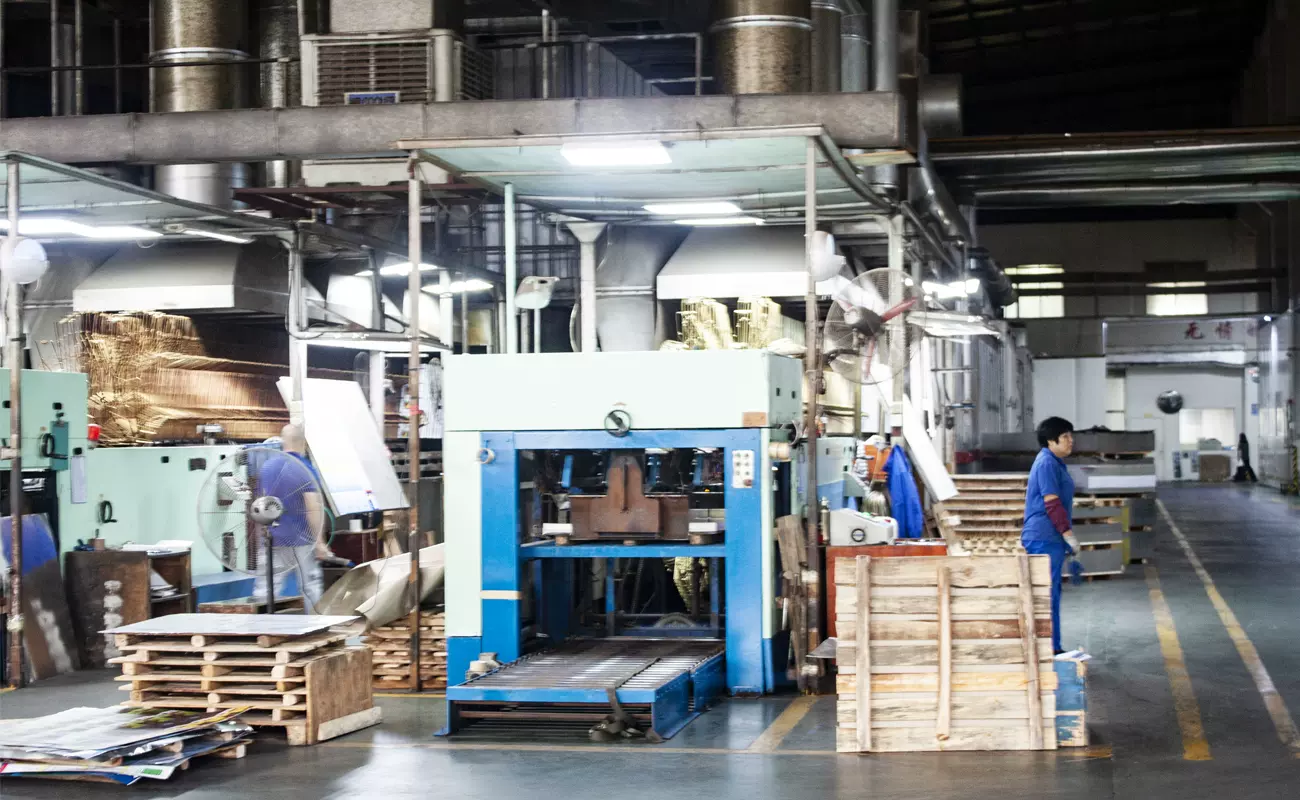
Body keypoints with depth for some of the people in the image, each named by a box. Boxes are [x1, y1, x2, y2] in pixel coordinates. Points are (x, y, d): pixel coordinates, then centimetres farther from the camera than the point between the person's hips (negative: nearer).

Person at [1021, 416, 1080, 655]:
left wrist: (1067, 537, 23)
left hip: (1050, 539, 11)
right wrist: (1069, 536, -17)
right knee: (1046, 593, -8)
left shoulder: (1054, 463, 18)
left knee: (1051, 593, 12)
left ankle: (1052, 649, 16)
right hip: (1044, 538, -11)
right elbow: (1052, 503, -19)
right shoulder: (1047, 463, -14)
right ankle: (1048, 649, -6)